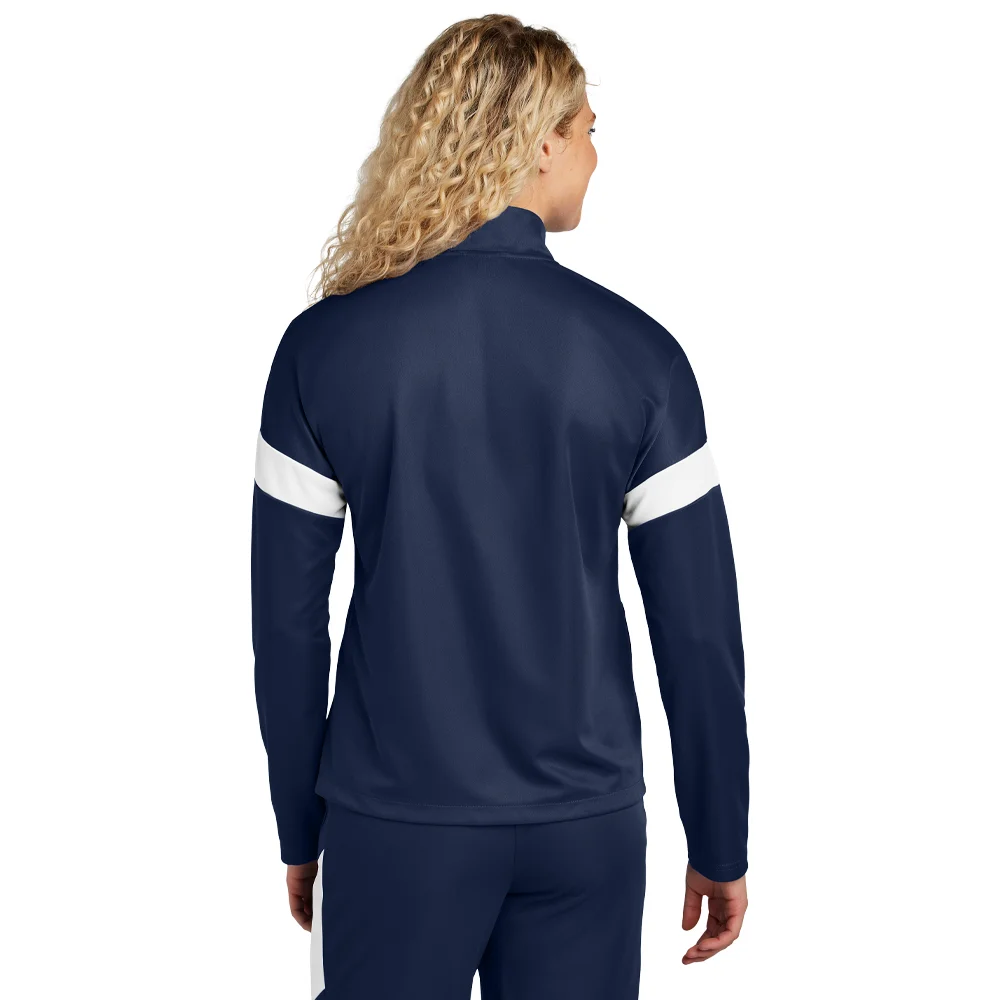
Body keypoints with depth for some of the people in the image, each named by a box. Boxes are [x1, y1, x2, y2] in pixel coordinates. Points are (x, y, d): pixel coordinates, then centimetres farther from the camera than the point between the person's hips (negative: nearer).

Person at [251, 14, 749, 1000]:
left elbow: (286, 622, -3)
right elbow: (699, 632, -6)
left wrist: (300, 834, 9)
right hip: (587, 836, 1)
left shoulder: (323, 346, -7)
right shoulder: (636, 352, -8)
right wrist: (720, 848, 7)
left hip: (393, 826, 0)